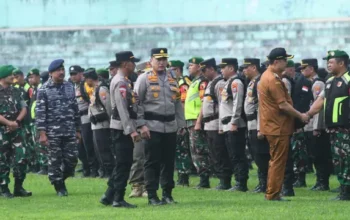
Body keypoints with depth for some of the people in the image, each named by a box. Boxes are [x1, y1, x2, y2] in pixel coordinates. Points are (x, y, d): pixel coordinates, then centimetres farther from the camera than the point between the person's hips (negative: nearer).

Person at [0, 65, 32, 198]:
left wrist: (17, 121, -8)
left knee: (21, 157, -2)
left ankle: (18, 187, 7)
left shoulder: (16, 92, 11)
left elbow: (23, 108, 9)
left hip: (15, 129, 5)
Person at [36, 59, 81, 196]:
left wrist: (78, 130, 14)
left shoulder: (69, 87, 10)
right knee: (54, 160, 0)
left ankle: (61, 179, 24)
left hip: (69, 131, 4)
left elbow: (75, 109, 15)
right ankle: (59, 187, 11)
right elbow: (40, 112, -8)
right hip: (52, 132, -4)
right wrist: (42, 133, -14)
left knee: (72, 159, 1)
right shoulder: (44, 90, -4)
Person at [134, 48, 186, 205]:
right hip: (153, 127, -5)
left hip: (170, 126, 5)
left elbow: (178, 103, 19)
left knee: (169, 161, 8)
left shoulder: (172, 80, 14)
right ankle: (152, 196, 1)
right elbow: (137, 103, -5)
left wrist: (181, 124, 13)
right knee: (152, 162, -3)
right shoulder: (144, 79, -2)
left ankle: (168, 194, 16)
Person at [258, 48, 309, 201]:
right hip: (278, 127, -10)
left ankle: (271, 192, 20)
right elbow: (283, 105, -20)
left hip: (272, 125, 10)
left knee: (276, 160, 15)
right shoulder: (273, 80, -19)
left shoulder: (267, 76, 13)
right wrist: (300, 116, -11)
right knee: (278, 161, -4)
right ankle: (273, 194, -1)